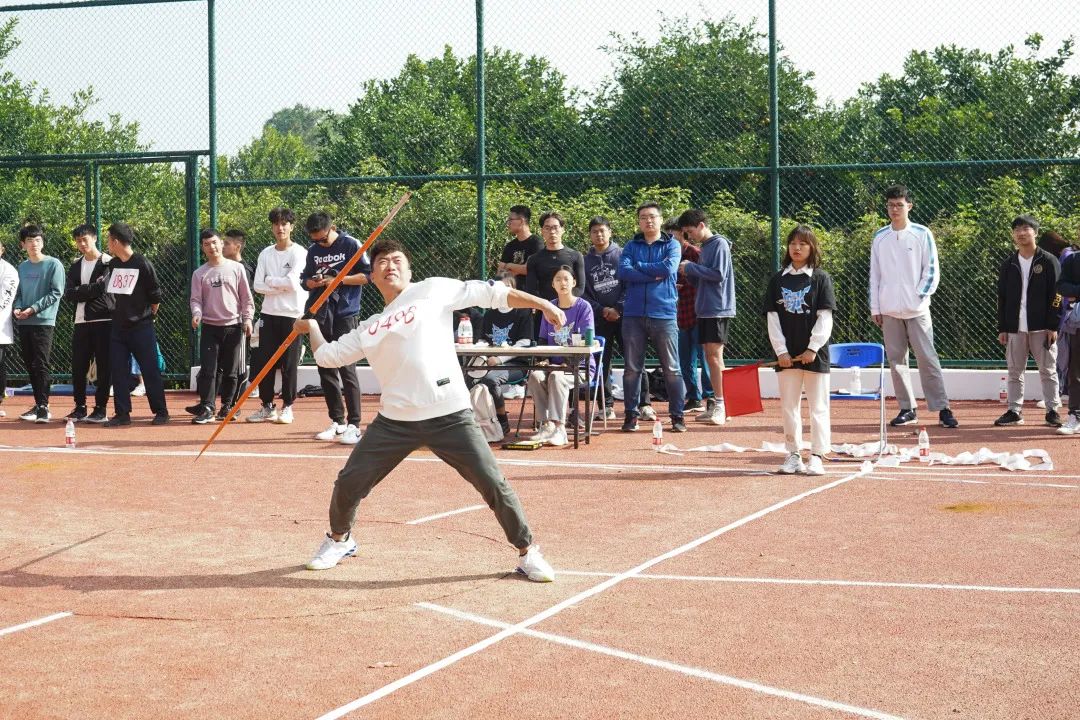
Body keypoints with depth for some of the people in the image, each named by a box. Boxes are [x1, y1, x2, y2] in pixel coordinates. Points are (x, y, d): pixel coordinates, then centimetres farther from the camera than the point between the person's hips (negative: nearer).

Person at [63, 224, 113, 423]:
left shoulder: (109, 263, -1)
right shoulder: (75, 266, 16)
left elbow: (105, 287, -16)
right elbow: (68, 294, 3)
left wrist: (81, 291, -8)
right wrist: (94, 288, -8)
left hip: (104, 320, -5)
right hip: (81, 322, 5)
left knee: (104, 366, -3)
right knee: (78, 366, 4)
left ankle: (101, 408, 2)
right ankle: (80, 408, 13)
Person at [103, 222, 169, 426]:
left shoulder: (142, 263, -11)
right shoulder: (112, 264, 8)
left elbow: (155, 295, -6)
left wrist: (147, 316, 3)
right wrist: (118, 313, 14)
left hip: (141, 327, -6)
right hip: (118, 327, 6)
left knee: (150, 371, -1)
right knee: (118, 371, 4)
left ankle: (161, 412, 7)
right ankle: (122, 414, 9)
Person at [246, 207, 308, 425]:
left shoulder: (299, 253, -5)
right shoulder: (266, 254, 10)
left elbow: (292, 282, -18)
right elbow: (258, 286, 2)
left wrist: (271, 281, -4)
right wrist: (282, 286, -10)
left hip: (292, 314, -5)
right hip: (269, 314, 5)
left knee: (289, 364, 0)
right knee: (264, 361, 4)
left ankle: (287, 407, 8)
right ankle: (267, 407, 13)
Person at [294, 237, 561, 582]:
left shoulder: (433, 290, 7)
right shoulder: (369, 329, 19)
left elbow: (491, 294, 2)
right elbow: (327, 355, 29)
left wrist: (543, 304, -3)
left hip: (450, 415, -4)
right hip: (395, 420, 4)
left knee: (494, 484, -8)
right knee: (349, 483, 4)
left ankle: (528, 554, 8)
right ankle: (339, 541, 32)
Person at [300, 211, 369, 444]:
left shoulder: (351, 245, -5)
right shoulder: (314, 251, 12)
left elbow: (367, 275, -7)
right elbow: (305, 280, 18)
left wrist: (338, 280, -14)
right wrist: (313, 282, -5)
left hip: (345, 314, -6)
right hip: (321, 317, 6)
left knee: (346, 369, -10)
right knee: (325, 370, 9)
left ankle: (354, 426, -8)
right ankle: (337, 422, 19)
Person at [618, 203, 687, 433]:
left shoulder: (672, 245, 7)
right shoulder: (631, 246, 12)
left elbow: (668, 268, -12)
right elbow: (623, 271, -5)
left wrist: (638, 266, -2)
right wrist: (654, 275, -11)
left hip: (664, 315, -2)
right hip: (634, 315, 2)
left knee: (672, 369, 0)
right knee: (632, 369, 3)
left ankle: (677, 416, 5)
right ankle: (631, 414, 11)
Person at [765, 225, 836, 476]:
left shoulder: (820, 278, 0)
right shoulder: (778, 280, 7)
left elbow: (825, 317, -5)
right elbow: (772, 317, 4)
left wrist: (813, 348, -13)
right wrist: (781, 351, -5)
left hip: (815, 353, -3)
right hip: (787, 354, 3)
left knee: (818, 406, 1)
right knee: (788, 406, 6)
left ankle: (817, 456, 5)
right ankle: (793, 455, 14)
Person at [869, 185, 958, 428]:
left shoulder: (922, 234, 0)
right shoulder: (880, 237, 9)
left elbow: (932, 271, 0)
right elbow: (874, 274, 11)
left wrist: (918, 297, -9)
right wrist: (875, 308, 6)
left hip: (917, 309, -3)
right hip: (889, 311, 3)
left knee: (928, 358, -6)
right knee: (896, 360, 5)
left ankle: (942, 409, -4)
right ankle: (907, 410, 12)